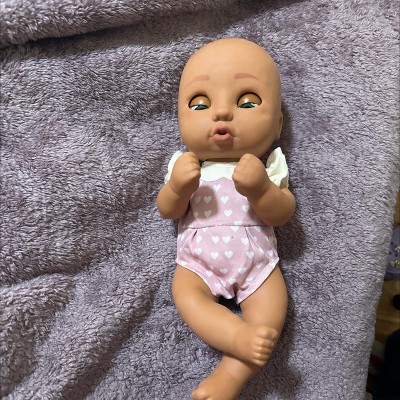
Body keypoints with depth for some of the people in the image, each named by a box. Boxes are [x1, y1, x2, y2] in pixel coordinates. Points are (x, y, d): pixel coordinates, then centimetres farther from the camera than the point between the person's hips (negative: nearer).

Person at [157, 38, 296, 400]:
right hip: (198, 260, 1)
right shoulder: (186, 165, 0)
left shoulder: (267, 165, -3)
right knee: (185, 292, -21)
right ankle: (240, 338, -24)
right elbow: (168, 211, 0)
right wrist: (177, 187, -21)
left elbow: (281, 215, -8)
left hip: (257, 260, 0)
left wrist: (260, 188, -28)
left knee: (271, 310, -14)